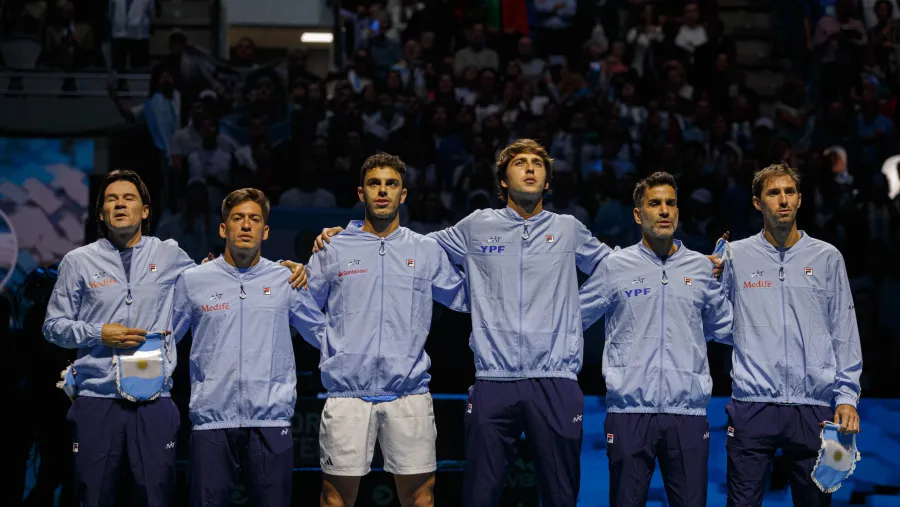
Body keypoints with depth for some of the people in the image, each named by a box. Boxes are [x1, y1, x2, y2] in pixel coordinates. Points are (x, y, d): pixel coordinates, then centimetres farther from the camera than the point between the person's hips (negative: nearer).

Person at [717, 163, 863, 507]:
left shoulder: (827, 257, 8)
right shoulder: (735, 256, 6)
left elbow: (844, 334, 8)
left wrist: (847, 396, 1)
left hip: (813, 407, 1)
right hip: (752, 405, -1)